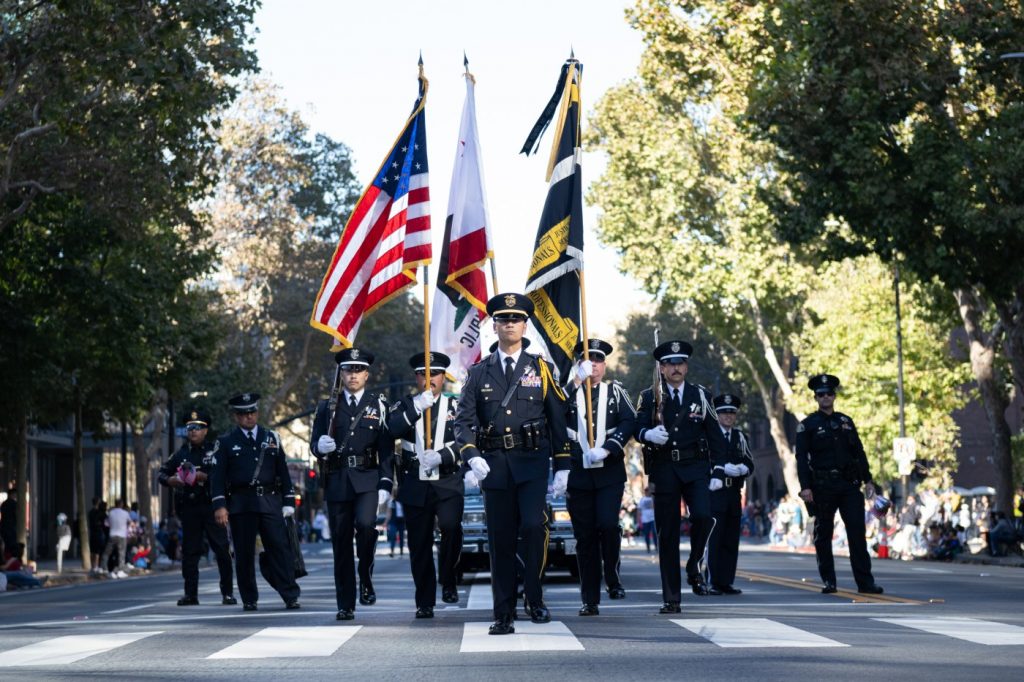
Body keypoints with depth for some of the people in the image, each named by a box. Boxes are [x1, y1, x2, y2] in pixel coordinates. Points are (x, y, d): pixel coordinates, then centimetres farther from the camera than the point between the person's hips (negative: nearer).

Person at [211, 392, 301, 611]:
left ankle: (290, 596, -7)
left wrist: (288, 502, 7)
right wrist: (219, 505, -9)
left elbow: (283, 472, 13)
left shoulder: (272, 438, 14)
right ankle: (249, 600, 10)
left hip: (270, 502, 1)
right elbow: (218, 476, 2)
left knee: (280, 548, -7)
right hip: (240, 504, -1)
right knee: (244, 553, 2)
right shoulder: (226, 442, 7)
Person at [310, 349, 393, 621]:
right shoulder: (327, 407, 14)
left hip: (367, 479, -2)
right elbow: (314, 444, 13)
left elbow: (386, 449, 3)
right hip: (337, 482, 2)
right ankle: (345, 605, 8)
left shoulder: (378, 405, 9)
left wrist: (385, 485, -7)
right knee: (341, 542, 2)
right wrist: (321, 447, -12)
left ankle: (366, 579, -4)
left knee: (365, 523, -27)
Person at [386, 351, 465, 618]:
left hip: (448, 485, -1)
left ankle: (448, 580, -5)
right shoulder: (405, 406, 10)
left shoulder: (456, 407, 7)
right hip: (415, 486, 1)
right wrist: (417, 406, -24)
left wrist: (441, 456, -22)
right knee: (419, 546, 2)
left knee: (451, 525, -26)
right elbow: (394, 429, -11)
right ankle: (425, 603, 11)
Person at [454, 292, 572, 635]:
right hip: (494, 463, 2)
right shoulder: (479, 373, 11)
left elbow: (558, 421, 8)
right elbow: (464, 420, 3)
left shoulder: (540, 369, 8)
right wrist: (472, 456, -15)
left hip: (532, 460, -1)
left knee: (533, 524, -20)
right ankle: (504, 616, 8)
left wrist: (562, 467, 2)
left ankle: (534, 597, -2)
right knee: (500, 540, 3)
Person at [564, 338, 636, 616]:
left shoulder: (615, 391, 9)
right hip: (578, 474, 1)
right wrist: (577, 380, -17)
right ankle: (590, 600, 7)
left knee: (608, 524, -18)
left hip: (610, 471, -1)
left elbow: (629, 421, -4)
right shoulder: (570, 392, 10)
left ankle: (612, 576, 7)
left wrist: (605, 449, -16)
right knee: (585, 537, 2)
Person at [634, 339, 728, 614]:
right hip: (664, 470, 0)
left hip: (696, 468, 0)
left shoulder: (701, 395, 8)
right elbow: (638, 429, 0)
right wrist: (649, 434, -24)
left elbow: (715, 436, 8)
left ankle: (694, 566, 2)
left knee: (702, 515, -24)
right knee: (667, 534, 1)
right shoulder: (649, 397, 7)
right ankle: (671, 598, 6)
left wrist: (717, 472, 1)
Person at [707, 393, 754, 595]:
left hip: (733, 493, 6)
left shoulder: (739, 436, 15)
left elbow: (749, 464, 10)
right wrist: (724, 468, -18)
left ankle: (726, 582, 10)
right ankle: (714, 583, -7)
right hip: (714, 492, -6)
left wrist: (740, 469, -11)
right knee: (715, 539, -8)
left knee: (731, 540, 6)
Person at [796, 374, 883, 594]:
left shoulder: (846, 421, 14)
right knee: (823, 535, 3)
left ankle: (865, 582, -5)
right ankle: (828, 582, 12)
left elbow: (859, 452, 16)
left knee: (857, 532, -4)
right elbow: (801, 458, -3)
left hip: (849, 485, 3)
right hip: (823, 487, -3)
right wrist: (805, 487, -13)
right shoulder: (807, 425, 2)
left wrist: (867, 480, 8)